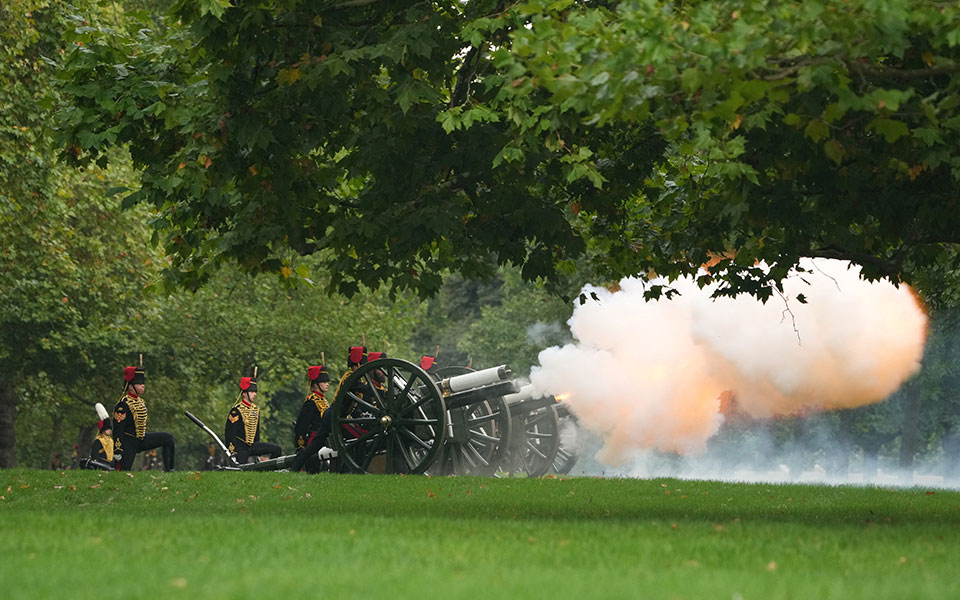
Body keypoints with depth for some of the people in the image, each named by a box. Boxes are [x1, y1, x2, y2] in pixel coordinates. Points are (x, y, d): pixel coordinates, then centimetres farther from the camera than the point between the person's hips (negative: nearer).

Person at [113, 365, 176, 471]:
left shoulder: (140, 401, 8)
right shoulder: (123, 404, -19)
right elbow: (118, 429, -21)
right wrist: (117, 451, -23)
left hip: (142, 439, 8)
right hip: (129, 443, -8)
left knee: (168, 438, -1)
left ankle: (169, 469, -2)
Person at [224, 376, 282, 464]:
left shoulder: (256, 409, 13)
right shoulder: (236, 410, -12)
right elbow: (230, 433, -14)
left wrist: (259, 452, 22)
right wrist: (233, 452, -17)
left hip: (252, 446, 7)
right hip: (240, 448, -7)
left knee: (277, 450, -5)